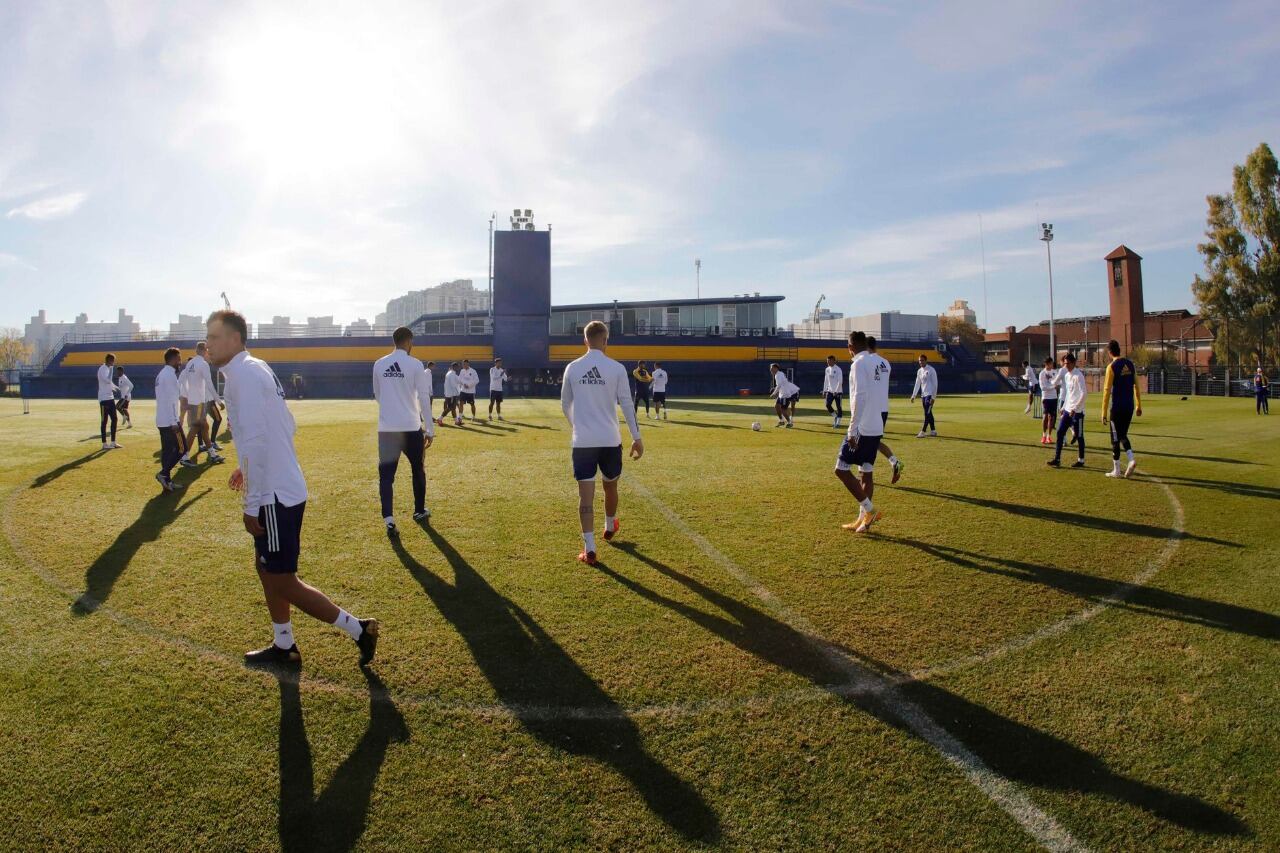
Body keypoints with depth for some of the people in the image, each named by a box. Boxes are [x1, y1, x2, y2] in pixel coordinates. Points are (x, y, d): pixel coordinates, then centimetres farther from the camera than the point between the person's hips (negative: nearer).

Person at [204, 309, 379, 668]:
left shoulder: (243, 373, -16)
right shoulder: (258, 369, 14)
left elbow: (255, 440, -22)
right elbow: (286, 427, 19)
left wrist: (252, 505, -20)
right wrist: (249, 467, 20)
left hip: (276, 497, -10)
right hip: (285, 488, 10)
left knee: (283, 582, -1)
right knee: (266, 569, 20)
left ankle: (358, 629, 5)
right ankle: (284, 646, 31)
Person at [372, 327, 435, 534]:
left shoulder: (379, 365, 6)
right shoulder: (415, 364, -7)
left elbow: (377, 396, 17)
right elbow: (424, 399, -8)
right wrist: (430, 429, -4)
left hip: (386, 428, 3)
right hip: (411, 427, -2)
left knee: (386, 474, 3)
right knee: (418, 470, 17)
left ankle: (388, 519, -11)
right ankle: (420, 511, 29)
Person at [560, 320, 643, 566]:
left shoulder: (572, 368, 1)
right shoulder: (617, 368, -5)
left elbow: (565, 405, 11)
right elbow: (627, 405, -5)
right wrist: (637, 437, 1)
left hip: (583, 441, 0)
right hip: (610, 440, 0)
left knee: (586, 494, 1)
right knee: (610, 486, 22)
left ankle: (589, 548, -4)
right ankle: (610, 527, 45)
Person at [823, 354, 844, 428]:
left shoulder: (838, 369, -12)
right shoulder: (827, 369, 8)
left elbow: (840, 381, -16)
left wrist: (836, 391, -20)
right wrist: (824, 390, 10)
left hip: (838, 391, -6)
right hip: (830, 391, 6)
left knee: (839, 407, -1)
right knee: (828, 405, -4)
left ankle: (837, 423, 6)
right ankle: (835, 416, 18)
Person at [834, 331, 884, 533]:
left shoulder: (859, 364, -12)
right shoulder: (878, 363, 14)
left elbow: (860, 397, -21)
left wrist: (852, 430, -21)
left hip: (862, 429, -8)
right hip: (877, 428, 9)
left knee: (841, 469, -2)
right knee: (867, 472, 11)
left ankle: (869, 510, 0)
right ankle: (864, 519, 15)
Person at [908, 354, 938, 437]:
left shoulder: (931, 370, -10)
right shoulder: (919, 371, 12)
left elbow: (935, 384, -12)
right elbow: (917, 384, 16)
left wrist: (933, 397, -16)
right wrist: (913, 396, 10)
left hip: (930, 395, -8)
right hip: (923, 395, 8)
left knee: (927, 413, -9)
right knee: (928, 413, 11)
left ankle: (923, 432, -13)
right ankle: (933, 431, 17)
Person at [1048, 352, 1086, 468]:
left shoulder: (1078, 376, -14)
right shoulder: (1066, 375, 11)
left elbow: (1084, 393, -20)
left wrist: (1075, 409, -20)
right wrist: (1064, 407, 18)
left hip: (1077, 411, -8)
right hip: (1068, 410, 8)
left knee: (1079, 436, 3)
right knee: (1060, 432, 3)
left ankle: (1081, 461, 14)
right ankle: (1057, 459, 6)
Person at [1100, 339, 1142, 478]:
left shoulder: (1112, 367, -12)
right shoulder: (1130, 364, 6)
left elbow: (1107, 391, -13)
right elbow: (1136, 386, 10)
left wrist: (1104, 413, -10)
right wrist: (1138, 406, 18)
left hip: (1117, 408, -6)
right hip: (1129, 407, 6)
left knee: (1115, 438, 2)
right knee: (1123, 435, 19)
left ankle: (1116, 471, 7)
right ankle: (1131, 459, -3)